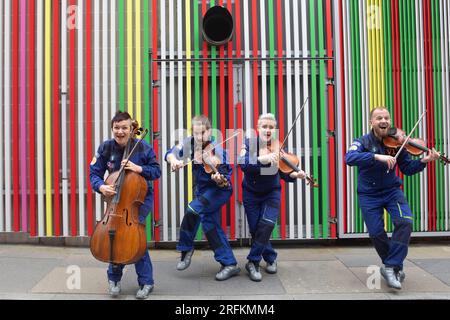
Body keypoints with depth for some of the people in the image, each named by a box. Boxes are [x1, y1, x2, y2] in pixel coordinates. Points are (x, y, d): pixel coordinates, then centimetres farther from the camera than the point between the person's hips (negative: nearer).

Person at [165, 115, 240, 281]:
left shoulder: (217, 151, -23)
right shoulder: (190, 143, -8)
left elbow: (224, 182, -26)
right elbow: (170, 153, -7)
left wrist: (219, 180, -49)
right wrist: (174, 160, -29)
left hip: (218, 190, -6)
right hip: (201, 189, 7)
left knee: (193, 210, -26)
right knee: (211, 226, 6)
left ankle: (186, 248, -2)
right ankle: (230, 264, 16)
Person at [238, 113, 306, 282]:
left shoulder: (278, 147, -12)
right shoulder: (249, 143, -16)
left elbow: (284, 173, -7)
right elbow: (243, 163, -35)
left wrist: (295, 175, -29)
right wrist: (263, 159, -51)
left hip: (271, 193, 0)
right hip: (251, 193, 0)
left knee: (267, 224, -18)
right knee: (255, 229, 1)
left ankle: (253, 262, 0)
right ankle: (270, 258, 26)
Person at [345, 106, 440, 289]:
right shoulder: (363, 142, -10)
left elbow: (407, 169, 1)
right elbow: (350, 158, -32)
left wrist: (423, 161, -18)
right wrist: (377, 156, -43)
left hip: (391, 190, 2)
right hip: (369, 195, -1)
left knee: (405, 222, -21)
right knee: (376, 233, -5)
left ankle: (391, 267, -9)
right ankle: (396, 267, 21)